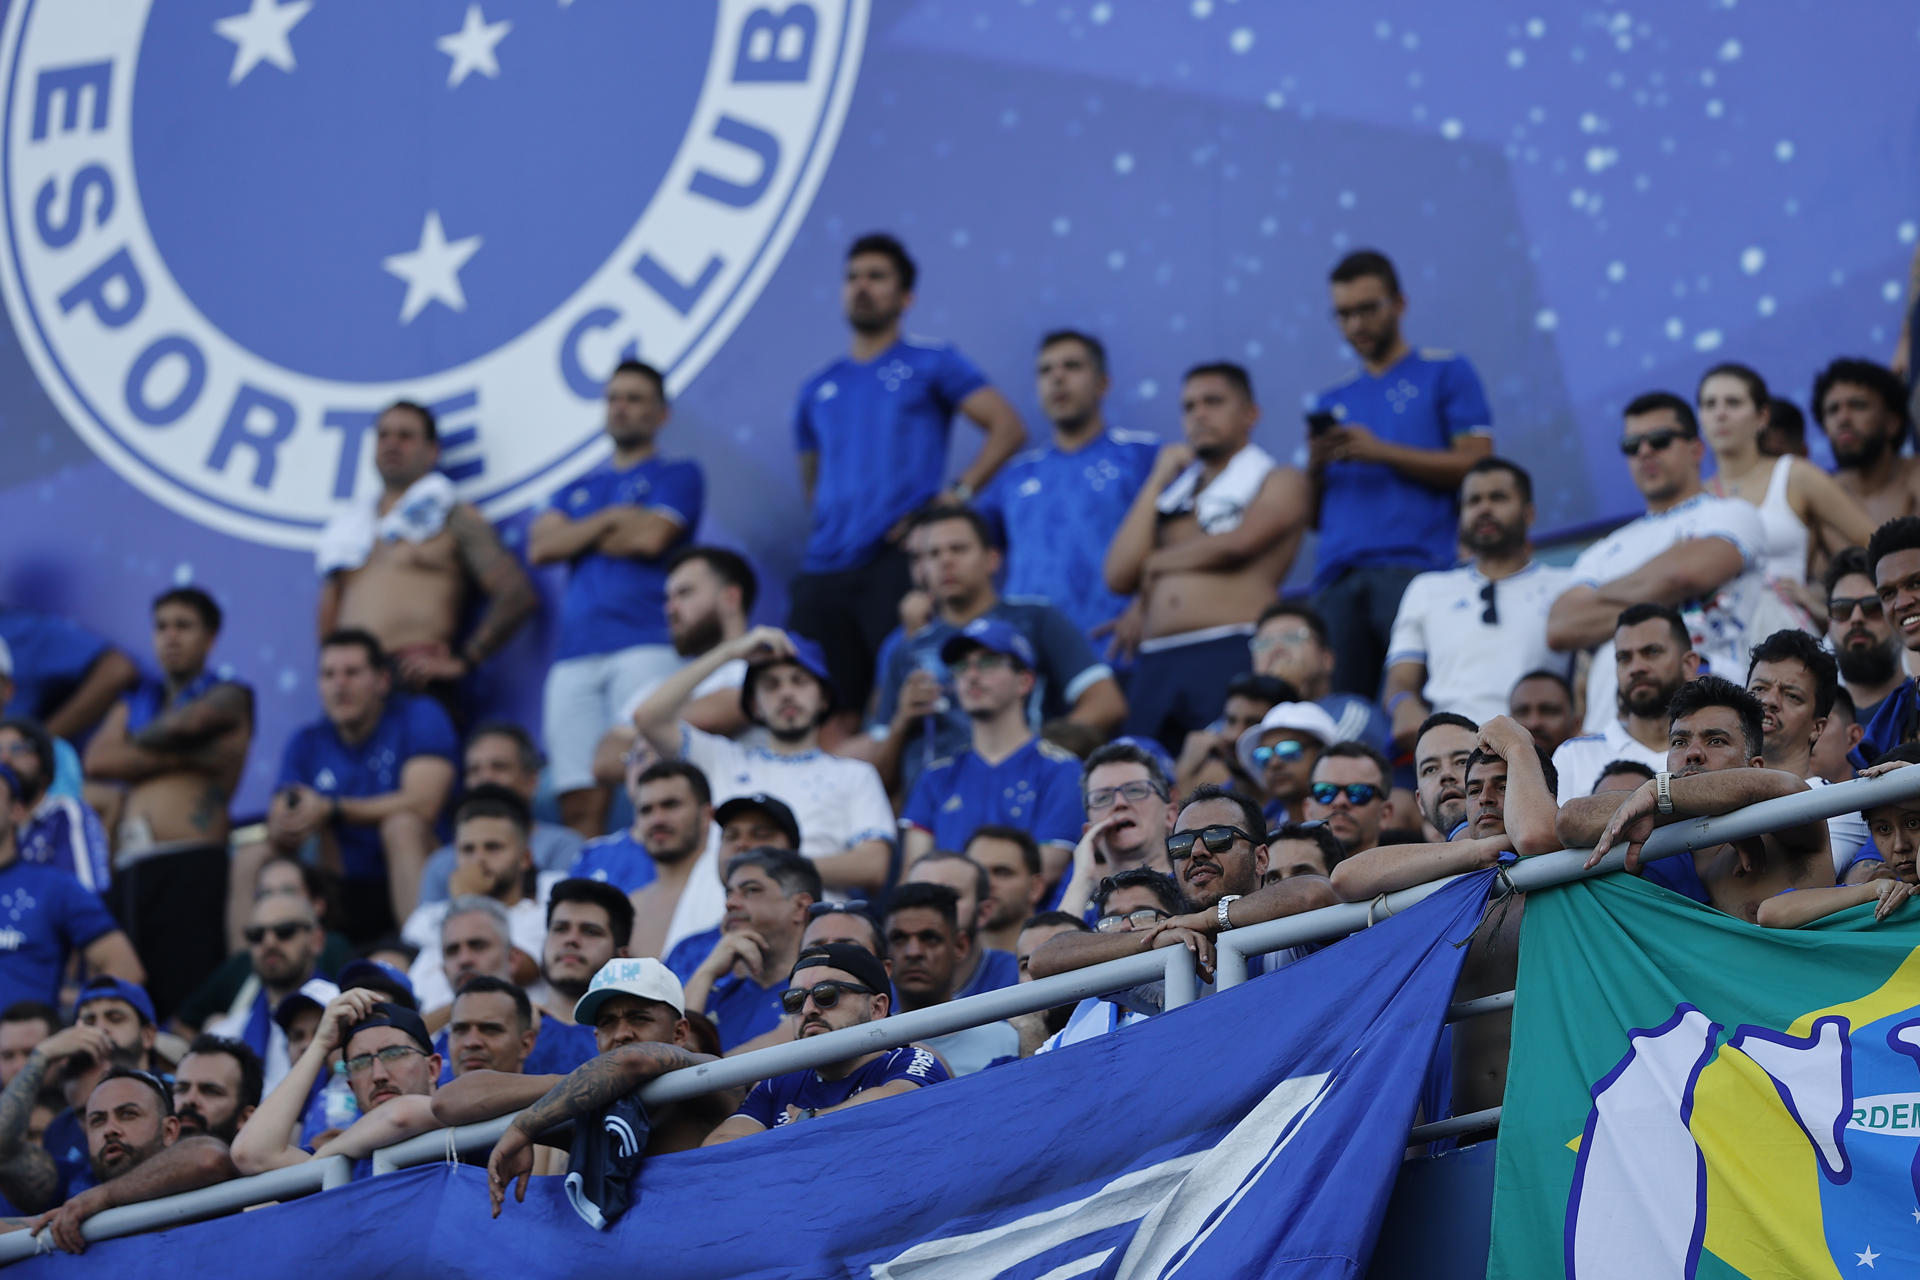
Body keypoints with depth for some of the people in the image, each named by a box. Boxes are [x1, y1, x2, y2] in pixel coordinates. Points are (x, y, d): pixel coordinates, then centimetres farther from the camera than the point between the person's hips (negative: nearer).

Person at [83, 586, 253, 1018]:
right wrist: (181, 757, 0)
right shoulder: (135, 702, 26)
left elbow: (191, 721, -9)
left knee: (186, 997, -16)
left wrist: (136, 743, 10)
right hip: (130, 868, 5)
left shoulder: (228, 695, 14)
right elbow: (96, 761, 8)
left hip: (191, 865, -5)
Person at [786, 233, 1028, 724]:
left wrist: (955, 497, -10)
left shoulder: (931, 365, 7)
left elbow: (1007, 427, -1)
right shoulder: (817, 391, 21)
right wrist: (817, 535, 9)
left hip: (898, 562, -5)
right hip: (823, 572, 5)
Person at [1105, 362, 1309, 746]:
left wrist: (1156, 563, 7)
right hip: (1156, 665, 5)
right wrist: (1159, 479, 16)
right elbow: (1118, 576, 12)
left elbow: (1238, 543, -7)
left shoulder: (1280, 482, 12)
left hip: (1231, 655, -5)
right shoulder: (1173, 494, 25)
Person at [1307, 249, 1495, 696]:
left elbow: (1477, 466, -1)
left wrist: (1383, 453, -7)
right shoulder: (1333, 402, 25)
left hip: (1416, 569, -4)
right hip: (1337, 579, 4)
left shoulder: (1445, 374, 12)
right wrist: (1315, 467, 0)